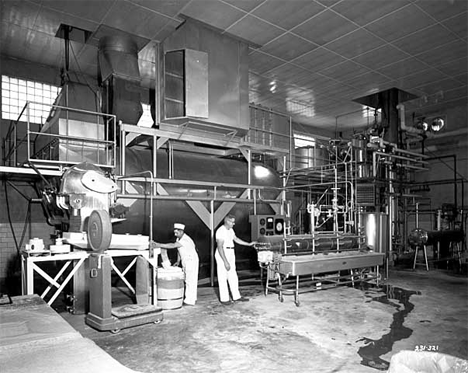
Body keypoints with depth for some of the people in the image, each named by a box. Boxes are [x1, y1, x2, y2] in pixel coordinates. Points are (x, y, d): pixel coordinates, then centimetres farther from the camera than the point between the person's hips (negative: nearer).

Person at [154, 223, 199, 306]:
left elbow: (173, 245, -38)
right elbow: (179, 249, 14)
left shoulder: (185, 240, -27)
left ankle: (190, 301, 1)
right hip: (185, 261, 10)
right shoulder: (179, 238, 5)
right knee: (190, 280, 16)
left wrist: (160, 245, -41)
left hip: (191, 261, -10)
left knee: (190, 281, -5)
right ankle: (192, 298, 26)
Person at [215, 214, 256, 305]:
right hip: (222, 255, -9)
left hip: (231, 255, 9)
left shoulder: (230, 230, 9)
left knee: (233, 277, 12)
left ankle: (236, 296, 21)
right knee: (223, 278, 0)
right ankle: (224, 299, 9)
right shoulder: (221, 231, -19)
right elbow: (220, 247, -22)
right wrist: (225, 262, -24)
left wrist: (249, 244, 26)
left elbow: (236, 239, 25)